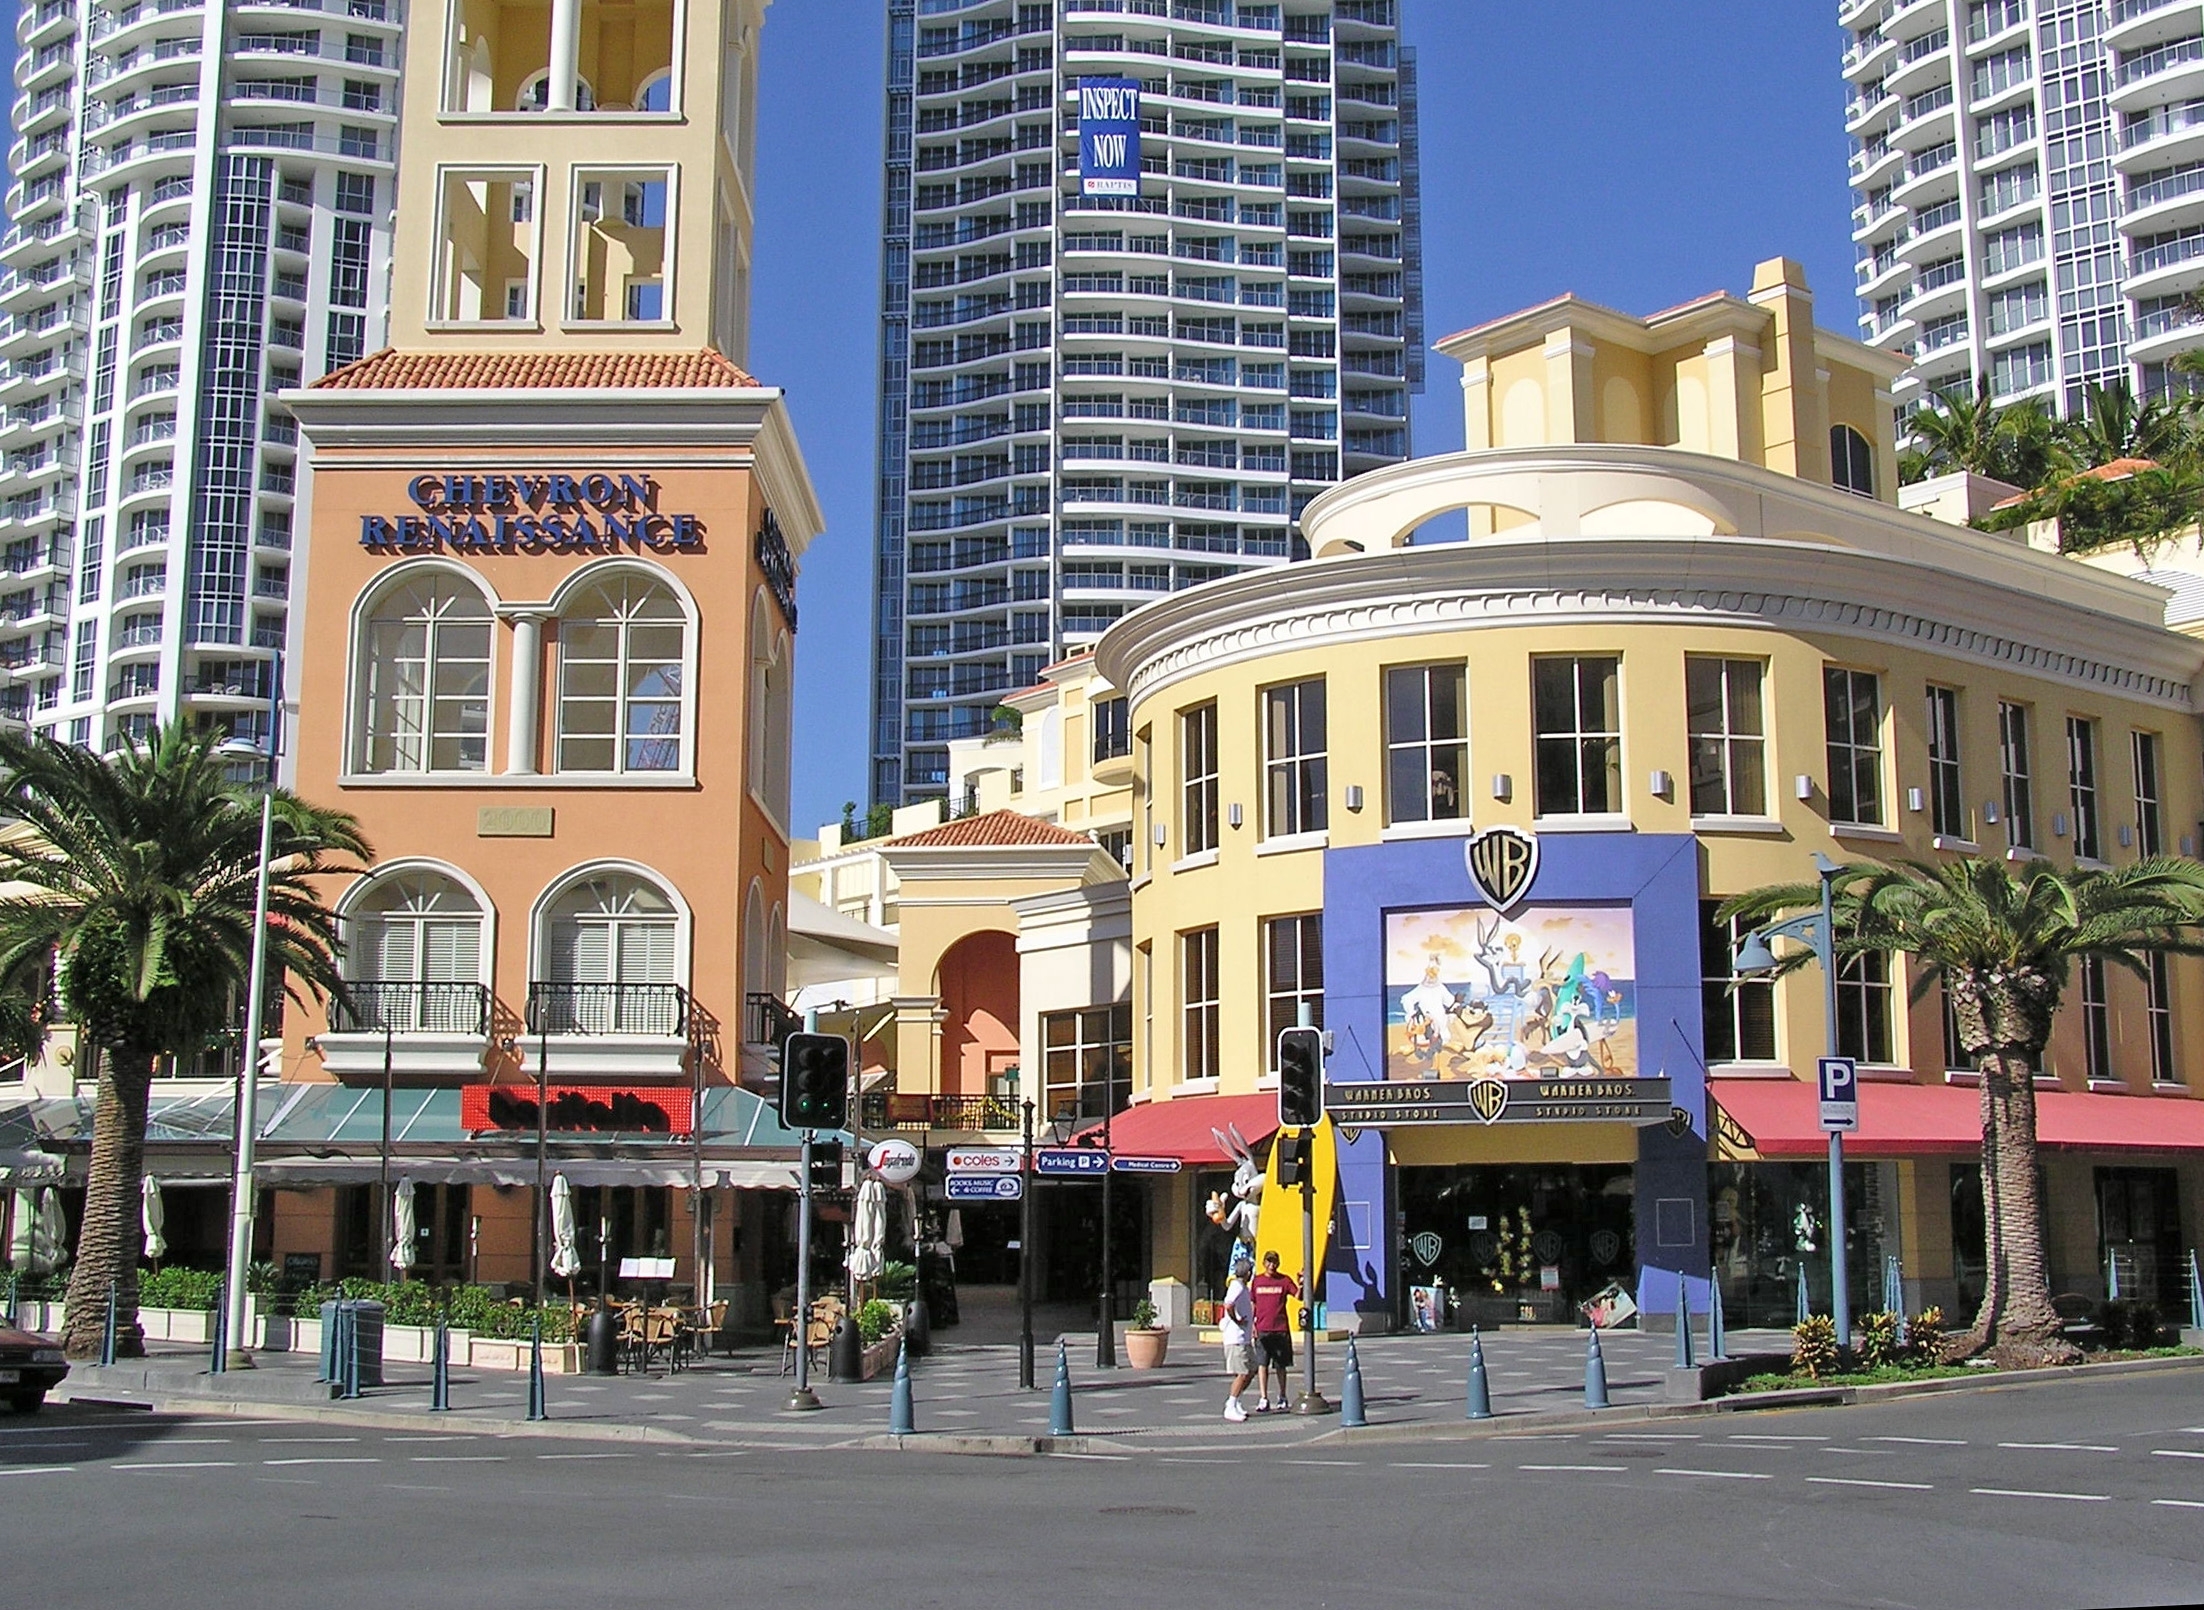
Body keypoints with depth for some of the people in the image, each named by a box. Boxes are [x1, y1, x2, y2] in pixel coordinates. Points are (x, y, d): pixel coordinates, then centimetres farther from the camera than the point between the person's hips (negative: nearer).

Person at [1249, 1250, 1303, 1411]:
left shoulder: (1284, 1280, 3)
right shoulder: (1256, 1281, 8)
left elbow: (1298, 1295, -6)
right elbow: (1252, 1304, 12)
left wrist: (1300, 1286, -26)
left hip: (1281, 1329, -1)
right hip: (1262, 1329, 1)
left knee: (1280, 1365, 8)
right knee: (1262, 1364, -5)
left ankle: (1282, 1398, 21)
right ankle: (1263, 1399, -5)